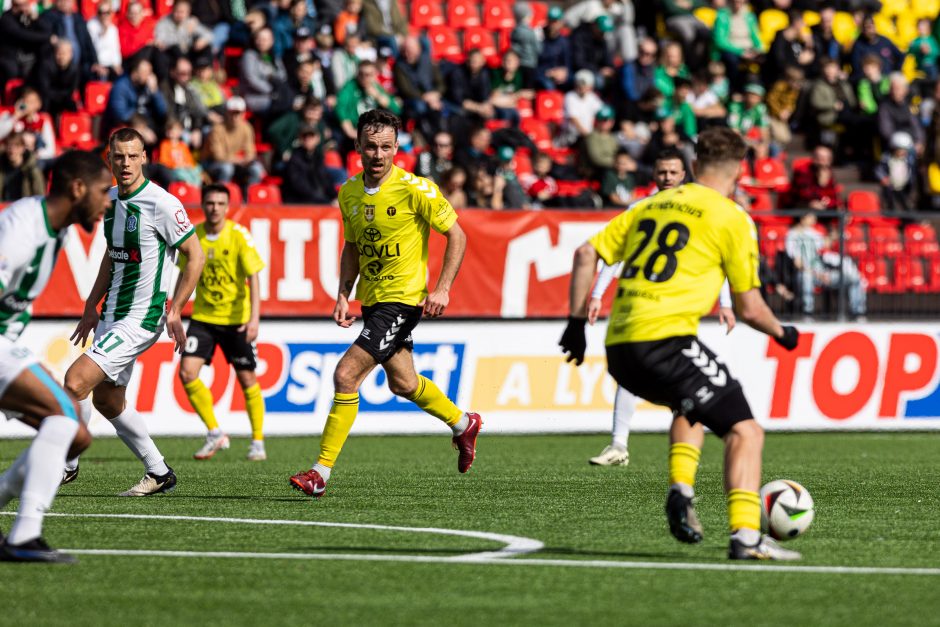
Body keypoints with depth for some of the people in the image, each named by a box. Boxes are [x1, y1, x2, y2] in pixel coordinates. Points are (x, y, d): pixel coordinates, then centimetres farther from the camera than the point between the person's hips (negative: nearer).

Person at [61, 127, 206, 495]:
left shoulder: (162, 203, -16)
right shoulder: (110, 199, 7)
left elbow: (195, 256, -11)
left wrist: (174, 310, -14)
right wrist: (92, 307, 16)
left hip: (140, 319, -9)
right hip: (112, 314, 9)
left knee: (76, 380, -17)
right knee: (106, 399, 13)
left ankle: (65, 466, -1)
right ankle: (159, 474, 25)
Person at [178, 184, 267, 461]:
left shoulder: (239, 235, -12)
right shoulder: (192, 236, -1)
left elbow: (253, 277, -15)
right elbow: (186, 276, 11)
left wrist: (254, 317, -24)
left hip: (236, 319, -3)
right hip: (203, 316, 3)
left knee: (247, 379, -1)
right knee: (187, 373, -11)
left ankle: (257, 442, 16)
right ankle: (215, 434, 3)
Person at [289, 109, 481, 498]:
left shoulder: (415, 189, -16)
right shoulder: (349, 193, 3)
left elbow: (456, 236, -8)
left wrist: (442, 289, -15)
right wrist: (343, 296, 4)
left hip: (403, 299, -8)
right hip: (372, 300, 8)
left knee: (346, 375, -16)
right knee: (402, 383, 21)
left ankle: (321, 472, -10)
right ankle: (463, 423, 47)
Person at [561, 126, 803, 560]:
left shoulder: (651, 205, 19)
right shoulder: (731, 218, 2)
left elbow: (586, 255, 14)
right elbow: (749, 309, 2)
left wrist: (577, 322, 19)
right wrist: (782, 333, 21)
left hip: (619, 347, 7)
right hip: (665, 341, -7)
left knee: (691, 406, 33)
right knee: (745, 431, -2)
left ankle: (681, 489, 13)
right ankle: (745, 537, -17)